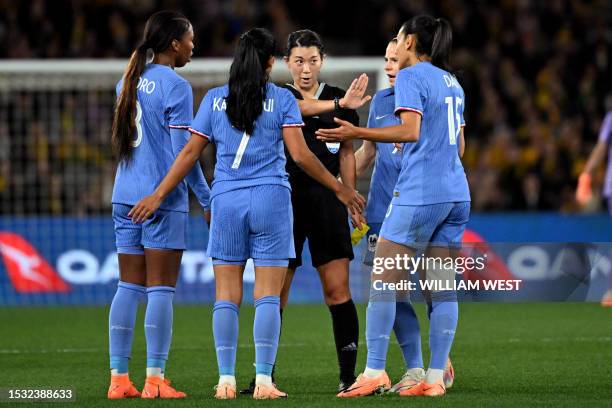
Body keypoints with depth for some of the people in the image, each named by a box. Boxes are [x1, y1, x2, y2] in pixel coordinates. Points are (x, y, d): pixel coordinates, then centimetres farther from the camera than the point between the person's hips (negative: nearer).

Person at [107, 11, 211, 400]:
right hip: (163, 197, -6)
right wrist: (207, 198, -3)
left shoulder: (129, 80, 11)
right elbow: (183, 152, -11)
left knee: (128, 287, 8)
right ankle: (155, 380, -4)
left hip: (125, 196, 6)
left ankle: (119, 378, 7)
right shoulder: (176, 86, -10)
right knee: (161, 288, -3)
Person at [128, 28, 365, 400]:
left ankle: (226, 380, 2)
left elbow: (191, 153, 6)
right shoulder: (282, 99, 1)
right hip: (271, 200, -2)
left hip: (226, 200, 2)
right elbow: (300, 154, -5)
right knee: (268, 295, -1)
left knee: (227, 294, 5)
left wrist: (158, 195, 11)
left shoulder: (215, 99, 7)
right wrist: (340, 189, 4)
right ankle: (264, 381, -7)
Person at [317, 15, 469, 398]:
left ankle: (374, 372, -8)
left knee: (382, 280, -3)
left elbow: (411, 131, -19)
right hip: (456, 194, 8)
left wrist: (358, 133, -20)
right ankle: (436, 377, 1)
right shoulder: (452, 83, 18)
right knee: (443, 286, 4)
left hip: (419, 193, -8)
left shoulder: (411, 77, -6)